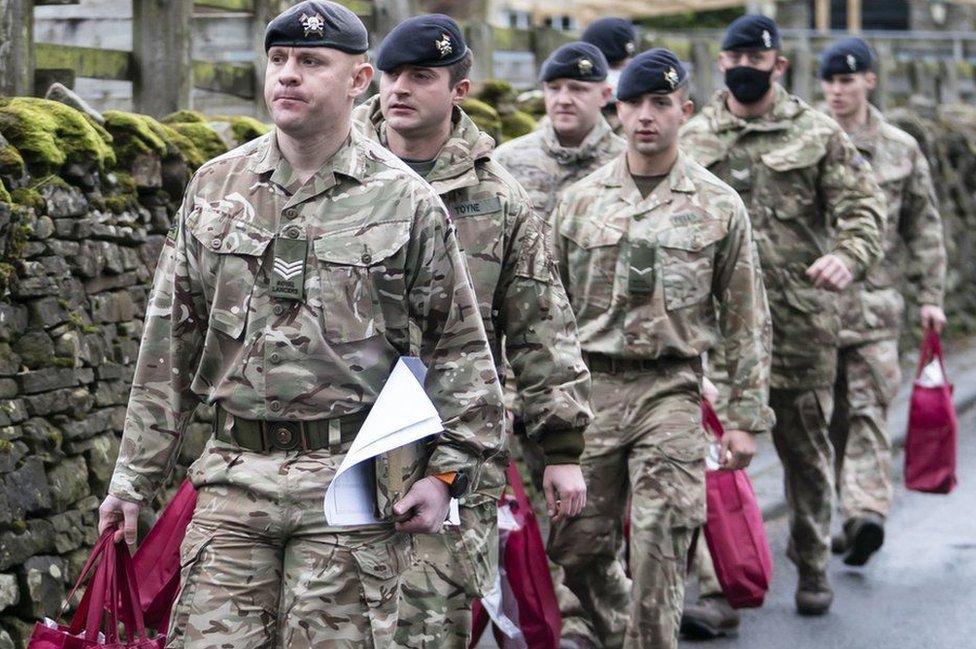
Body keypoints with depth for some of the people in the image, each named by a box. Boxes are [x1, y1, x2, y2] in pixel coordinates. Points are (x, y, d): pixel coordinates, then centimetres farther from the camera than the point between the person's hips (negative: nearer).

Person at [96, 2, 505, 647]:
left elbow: (460, 347, 4)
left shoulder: (406, 201, 1)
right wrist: (134, 477, 10)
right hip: (234, 475, 3)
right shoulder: (215, 188, 10)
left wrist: (447, 471, -4)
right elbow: (170, 345, 12)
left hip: (353, 478, -3)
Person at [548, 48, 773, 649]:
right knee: (577, 545, 5)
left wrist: (746, 418, 0)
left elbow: (747, 320, 5)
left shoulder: (719, 205, 3)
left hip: (672, 390, -2)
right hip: (590, 386, 2)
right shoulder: (581, 200, 8)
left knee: (659, 546, -7)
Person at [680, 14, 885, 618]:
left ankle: (812, 564, 22)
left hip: (801, 318, -1)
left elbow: (864, 203, -2)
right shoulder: (693, 138, 10)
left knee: (806, 445, 8)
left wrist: (848, 254, -21)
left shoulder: (817, 133, 3)